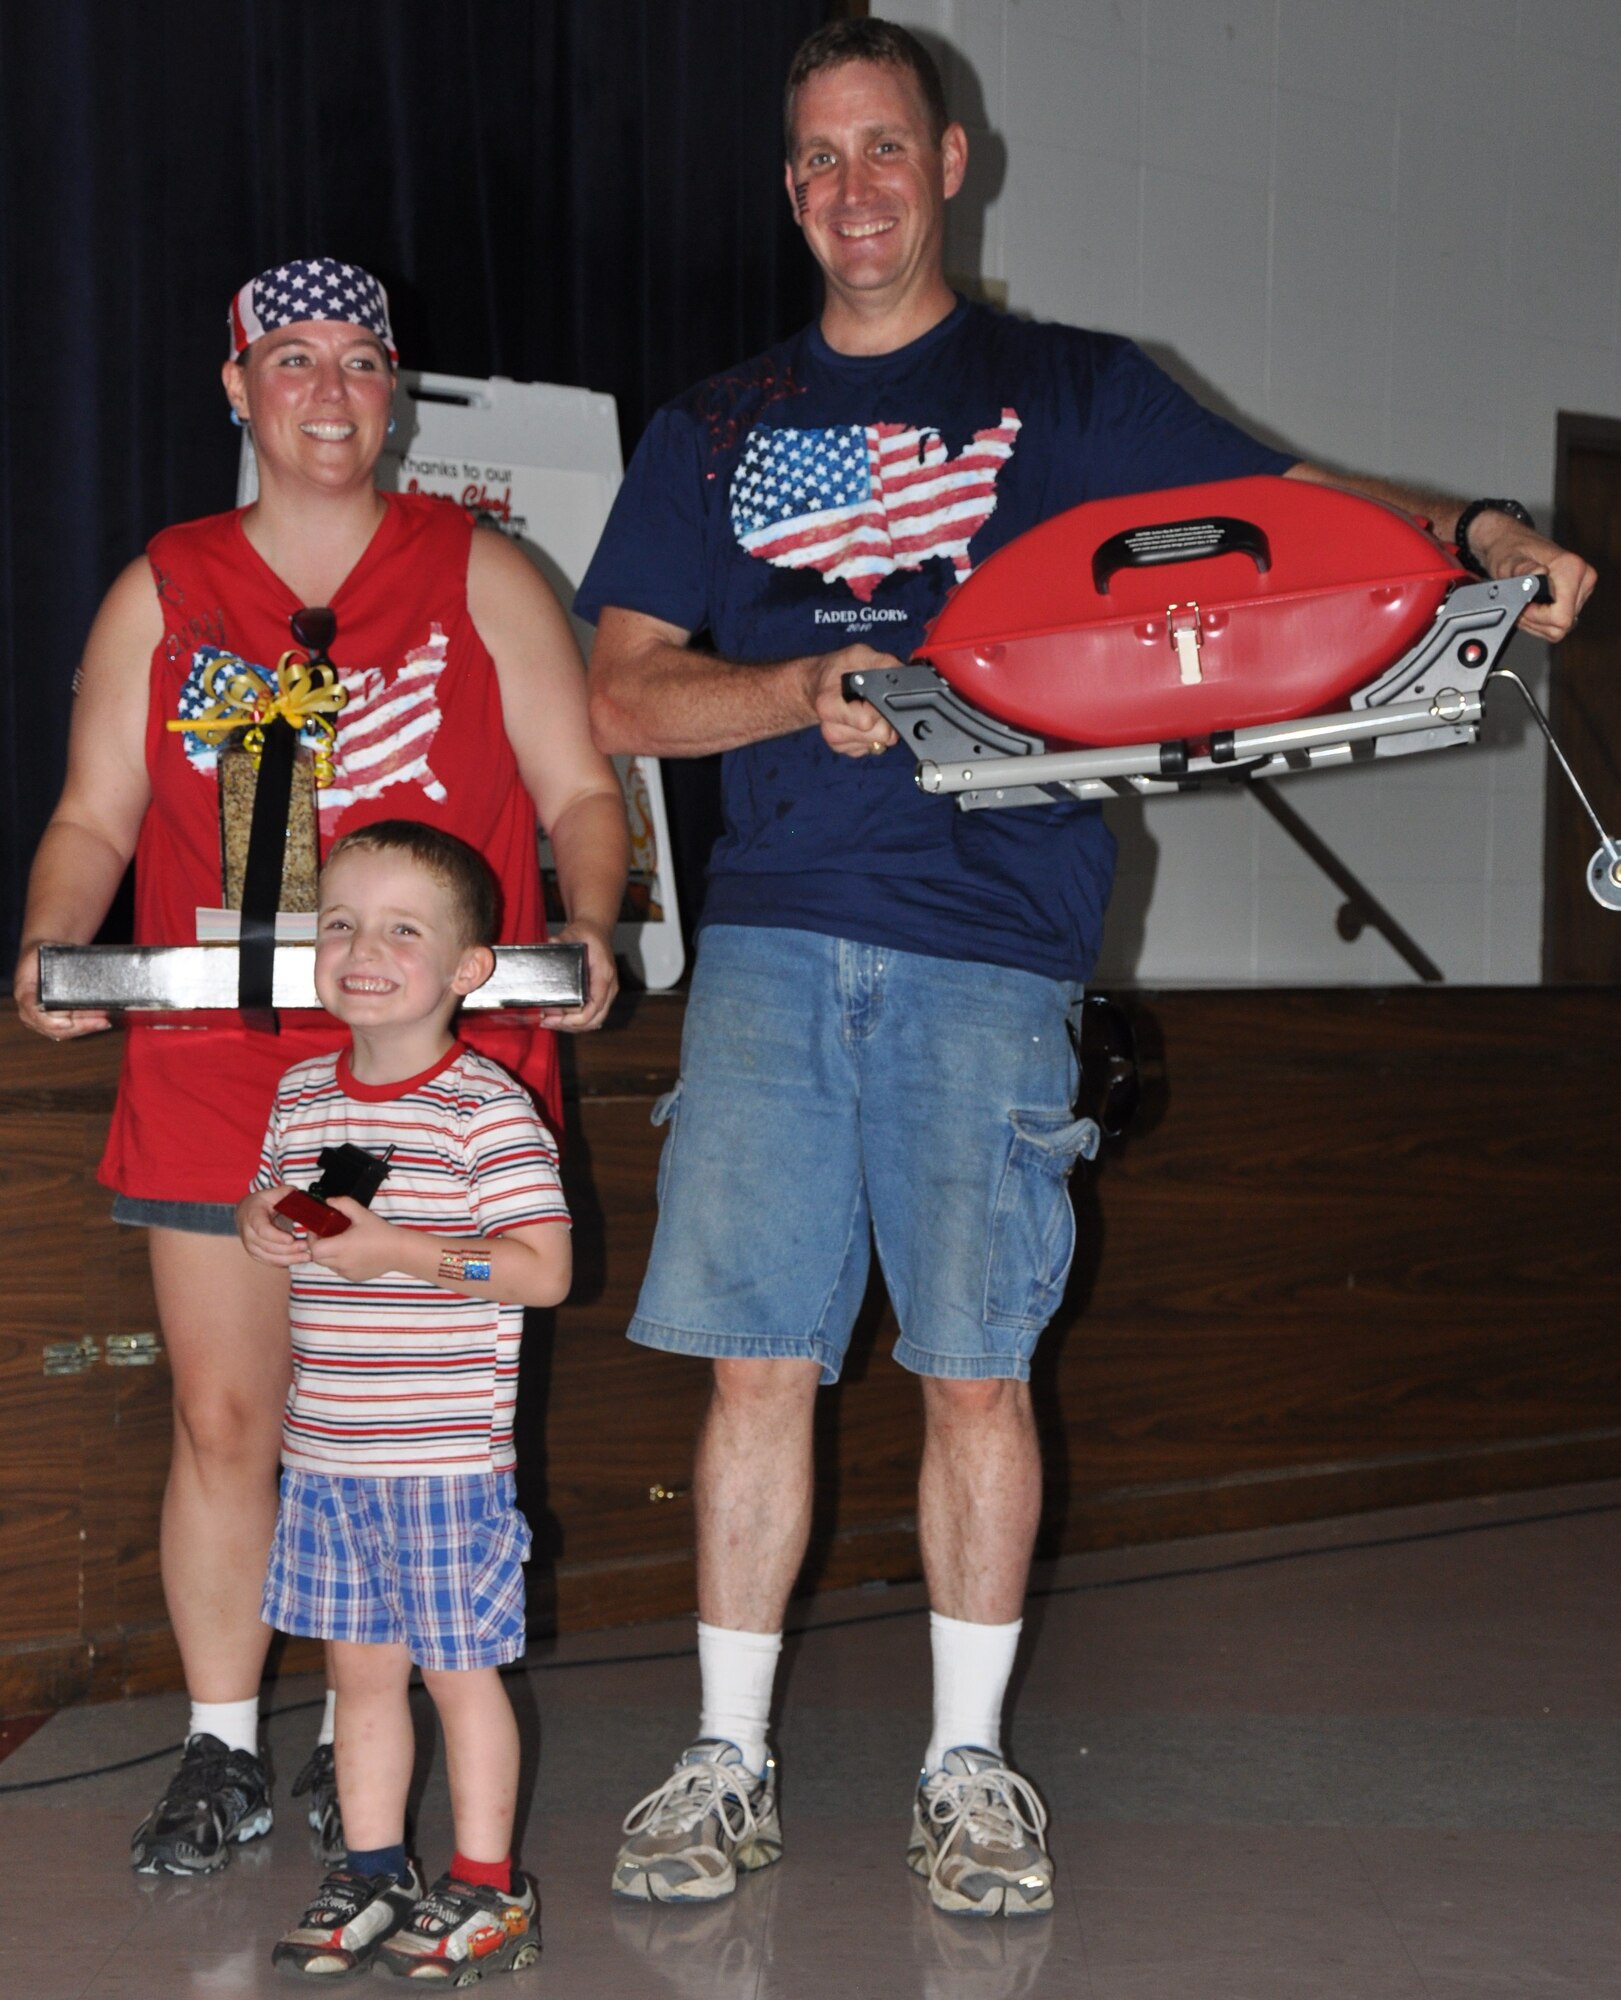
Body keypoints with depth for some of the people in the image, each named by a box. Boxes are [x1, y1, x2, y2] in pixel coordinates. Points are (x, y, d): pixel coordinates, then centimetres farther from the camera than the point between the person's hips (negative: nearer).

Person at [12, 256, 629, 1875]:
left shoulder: (478, 576, 8)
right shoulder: (162, 593, 12)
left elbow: (580, 793, 6)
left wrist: (585, 926, -13)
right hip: (216, 1069, 1)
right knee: (223, 1417, 2)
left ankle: (363, 1748, 17)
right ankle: (221, 1755, 16)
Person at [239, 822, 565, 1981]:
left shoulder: (487, 1109, -12)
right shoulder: (302, 1094, 8)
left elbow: (545, 1270, -15)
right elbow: (269, 1199, 23)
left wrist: (404, 1253, -23)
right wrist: (263, 1226, -1)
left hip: (447, 1454, -6)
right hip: (326, 1451, 6)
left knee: (459, 1667, 6)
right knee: (361, 1666, 14)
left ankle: (485, 1888, 19)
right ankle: (373, 1873, 27)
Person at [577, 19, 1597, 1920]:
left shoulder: (1073, 390, 12)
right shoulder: (718, 425, 16)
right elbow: (621, 694, 8)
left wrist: (1475, 535, -14)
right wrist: (807, 691, -10)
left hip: (990, 946, -1)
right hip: (771, 936, 2)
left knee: (974, 1370, 0)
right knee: (756, 1362, 0)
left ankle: (966, 1763, 14)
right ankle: (728, 1758, 13)